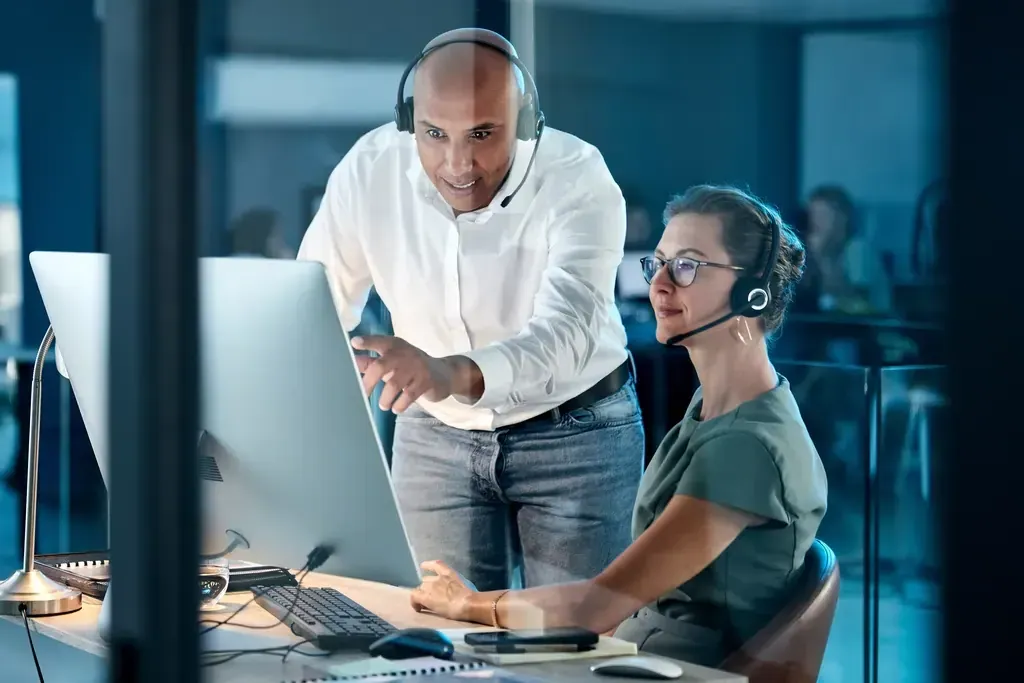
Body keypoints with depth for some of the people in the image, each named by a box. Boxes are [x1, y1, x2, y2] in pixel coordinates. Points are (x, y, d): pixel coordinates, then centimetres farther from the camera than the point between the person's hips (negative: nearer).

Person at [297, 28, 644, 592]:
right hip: (435, 436, 3)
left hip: (574, 435, -2)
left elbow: (567, 332, -39)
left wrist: (454, 374, -58)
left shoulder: (578, 181, -26)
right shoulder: (368, 172, -16)